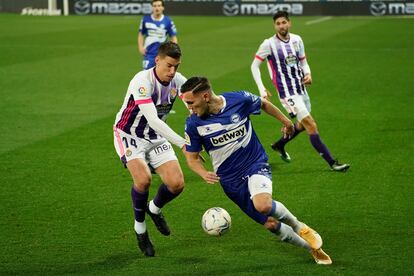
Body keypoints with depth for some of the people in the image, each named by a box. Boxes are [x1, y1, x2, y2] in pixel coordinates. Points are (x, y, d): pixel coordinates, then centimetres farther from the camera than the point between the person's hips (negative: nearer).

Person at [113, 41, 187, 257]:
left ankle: (154, 209, 25)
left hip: (156, 137, 5)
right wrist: (182, 144, -43)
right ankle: (140, 229, -4)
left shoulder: (178, 81, -10)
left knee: (176, 183, -10)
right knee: (143, 178, -29)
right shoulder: (142, 81, -29)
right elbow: (152, 119, -37)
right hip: (129, 135, -5)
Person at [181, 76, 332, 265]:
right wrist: (204, 173, -20)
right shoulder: (193, 124, -11)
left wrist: (286, 121, 22)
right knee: (270, 224, -2)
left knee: (263, 205, -32)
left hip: (255, 164, -2)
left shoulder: (239, 100, -14)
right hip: (230, 181, 2)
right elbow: (192, 157, 2)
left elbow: (264, 104, 8)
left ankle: (298, 226, -2)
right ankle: (313, 247, 21)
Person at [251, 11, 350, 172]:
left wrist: (308, 74, -6)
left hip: (301, 89, 7)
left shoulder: (297, 40, 4)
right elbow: (254, 66, -2)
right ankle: (332, 163, -11)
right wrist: (262, 90, -10)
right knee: (311, 125, -13)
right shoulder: (269, 44, -11)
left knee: (303, 124, 21)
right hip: (287, 92, -7)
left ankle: (279, 145, 45)